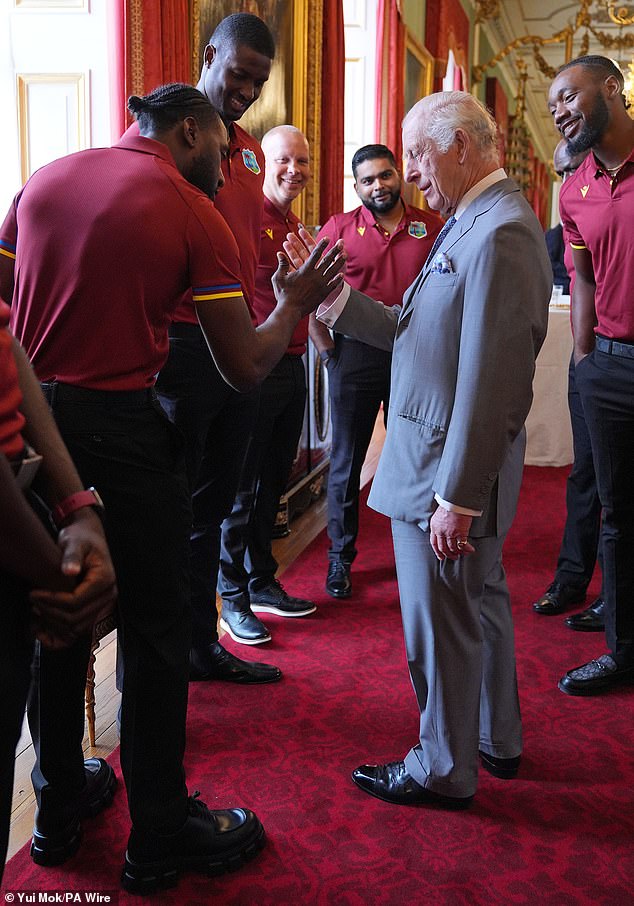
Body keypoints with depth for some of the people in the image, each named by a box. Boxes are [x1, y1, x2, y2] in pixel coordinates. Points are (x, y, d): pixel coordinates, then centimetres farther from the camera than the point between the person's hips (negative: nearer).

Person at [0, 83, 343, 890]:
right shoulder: (195, 217, -6)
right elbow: (244, 368, -5)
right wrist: (293, 305, 11)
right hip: (120, 428, -5)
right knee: (154, 630, 7)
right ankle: (159, 838, 20)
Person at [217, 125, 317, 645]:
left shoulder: (295, 224, 16)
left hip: (292, 365, 9)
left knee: (272, 485, 16)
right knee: (241, 489, 1)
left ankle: (262, 583, 29)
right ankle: (232, 597, 14)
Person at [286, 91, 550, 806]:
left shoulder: (499, 234, -23)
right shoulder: (473, 222, 10)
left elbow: (490, 385, -27)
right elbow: (418, 331, 10)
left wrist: (455, 497, -25)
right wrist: (333, 298, 4)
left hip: (447, 472, -10)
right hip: (460, 470, 10)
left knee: (440, 626, 6)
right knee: (481, 606, 23)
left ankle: (443, 770, 27)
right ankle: (496, 740, 42)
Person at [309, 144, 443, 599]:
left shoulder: (432, 227, 3)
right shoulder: (339, 229, 0)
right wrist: (327, 349, -4)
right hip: (355, 353, -1)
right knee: (347, 460, 7)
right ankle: (340, 557, 19)